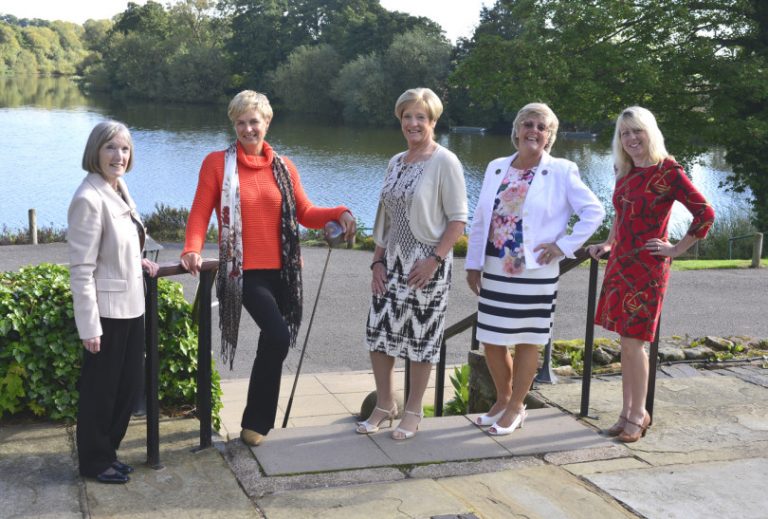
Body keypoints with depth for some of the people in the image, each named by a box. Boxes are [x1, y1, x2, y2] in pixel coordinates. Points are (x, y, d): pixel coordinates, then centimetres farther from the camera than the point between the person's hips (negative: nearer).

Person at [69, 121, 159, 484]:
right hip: (106, 310, -8)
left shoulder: (119, 191, 8)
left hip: (130, 305, 9)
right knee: (100, 388, 6)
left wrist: (137, 261, 6)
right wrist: (89, 327, -19)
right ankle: (95, 461, 23)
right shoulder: (89, 199, -18)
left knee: (129, 384, 16)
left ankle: (108, 452, 32)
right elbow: (81, 269, -19)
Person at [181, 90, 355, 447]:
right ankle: (258, 419, 1)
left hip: (281, 270, 5)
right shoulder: (217, 163, 0)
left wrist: (338, 213, -7)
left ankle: (256, 421, 29)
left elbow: (304, 213, 10)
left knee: (273, 342, 10)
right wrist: (192, 249, -20)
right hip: (245, 271, -5)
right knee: (278, 337, -19)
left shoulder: (283, 166, 11)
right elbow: (200, 213, -5)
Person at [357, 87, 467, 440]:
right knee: (378, 332, 6)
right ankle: (384, 405, 23)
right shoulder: (396, 163, 11)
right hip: (392, 262, 6)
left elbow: (458, 219, -12)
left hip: (426, 266, -6)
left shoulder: (445, 162, -9)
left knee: (421, 338, 4)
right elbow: (384, 217, 14)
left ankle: (413, 412, 19)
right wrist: (378, 261, 7)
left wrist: (435, 259, -19)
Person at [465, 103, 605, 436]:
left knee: (526, 340, 6)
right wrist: (473, 264, 6)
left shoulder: (562, 172, -4)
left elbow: (594, 212, -4)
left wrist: (563, 246, -10)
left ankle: (515, 408, 21)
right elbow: (480, 220, 10)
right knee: (491, 340, 9)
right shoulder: (496, 168, 8)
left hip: (534, 271, -4)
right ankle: (503, 400, 30)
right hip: (494, 269, 4)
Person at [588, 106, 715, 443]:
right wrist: (608, 245, 15)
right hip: (620, 263, 7)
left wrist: (676, 249, -11)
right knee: (625, 342, 10)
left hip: (647, 267, -7)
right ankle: (628, 413, 19)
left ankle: (637, 416, 8)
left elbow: (705, 214, -15)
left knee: (632, 342, -5)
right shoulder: (625, 173, 10)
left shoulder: (667, 171, -11)